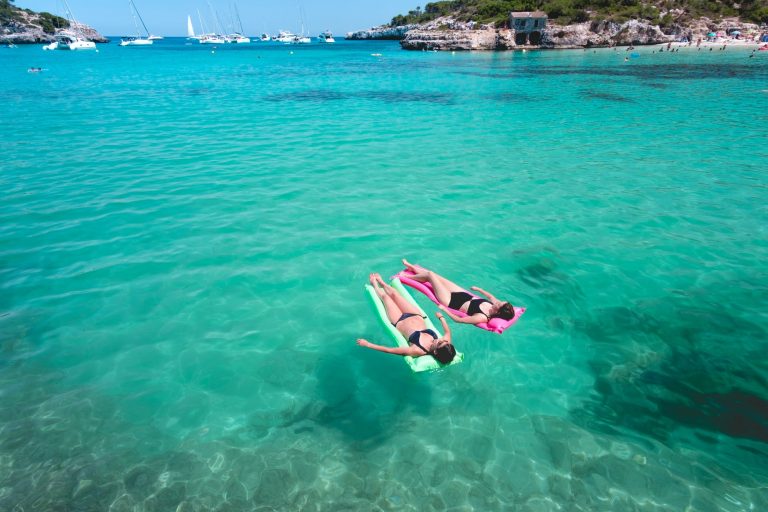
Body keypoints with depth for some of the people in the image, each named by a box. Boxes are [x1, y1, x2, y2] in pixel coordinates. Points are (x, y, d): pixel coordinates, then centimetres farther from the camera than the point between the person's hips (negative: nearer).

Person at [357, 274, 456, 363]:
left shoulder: (418, 351, -44)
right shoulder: (445, 343, -31)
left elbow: (389, 350, -38)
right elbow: (448, 331, -6)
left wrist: (367, 344, -33)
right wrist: (441, 317, 8)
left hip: (400, 322, -4)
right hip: (416, 316, 4)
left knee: (384, 296, 15)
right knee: (394, 294, 19)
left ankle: (374, 283, 52)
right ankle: (381, 282, 56)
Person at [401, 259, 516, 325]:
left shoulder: (482, 317, -35)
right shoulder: (495, 304, -15)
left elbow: (458, 319, -29)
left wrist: (444, 309, -22)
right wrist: (477, 288, 19)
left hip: (451, 301, -7)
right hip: (464, 294, 7)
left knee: (430, 275, -2)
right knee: (432, 274, 14)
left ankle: (407, 276, 29)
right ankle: (412, 267, 45)